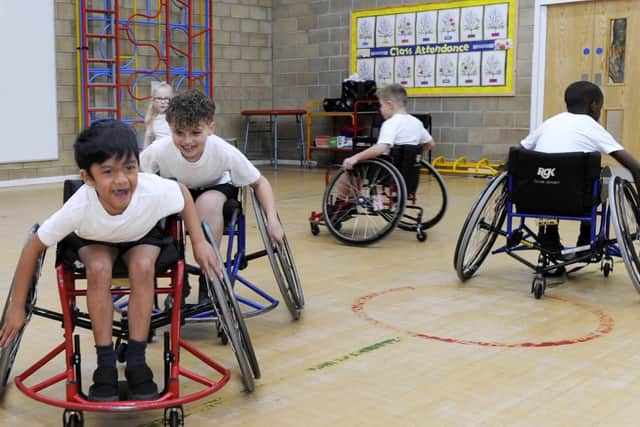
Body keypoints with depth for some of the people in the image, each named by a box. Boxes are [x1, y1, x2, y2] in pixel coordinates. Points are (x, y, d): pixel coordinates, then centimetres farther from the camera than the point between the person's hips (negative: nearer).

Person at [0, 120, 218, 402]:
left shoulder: (154, 191, -37)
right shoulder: (79, 207, -38)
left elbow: (184, 193, -13)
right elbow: (34, 248, -26)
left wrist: (199, 242, -16)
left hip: (142, 236, 1)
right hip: (93, 241, 0)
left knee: (142, 266, -30)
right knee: (99, 268, -31)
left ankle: (136, 362, -16)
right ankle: (105, 365, -17)